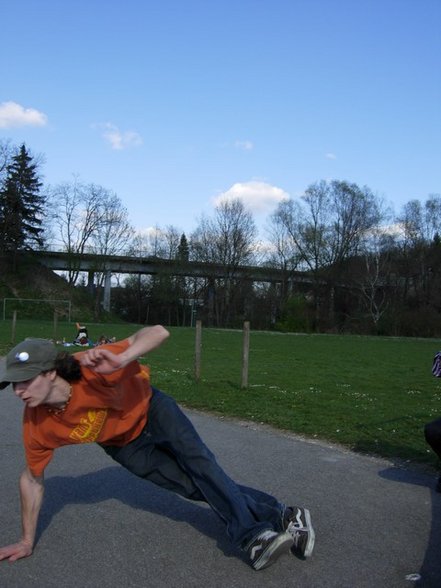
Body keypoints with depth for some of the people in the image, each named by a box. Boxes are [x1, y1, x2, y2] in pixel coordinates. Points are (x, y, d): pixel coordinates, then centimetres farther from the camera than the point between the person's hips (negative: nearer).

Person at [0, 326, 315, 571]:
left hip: (150, 409, -2)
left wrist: (120, 360, -60)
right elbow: (33, 478, -7)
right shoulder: (37, 426, -25)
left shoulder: (91, 368, -38)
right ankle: (278, 515, 4)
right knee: (193, 487, -4)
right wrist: (27, 541, 0)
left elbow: (158, 332, -42)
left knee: (199, 461, -24)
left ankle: (253, 535, -16)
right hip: (124, 445, 3)